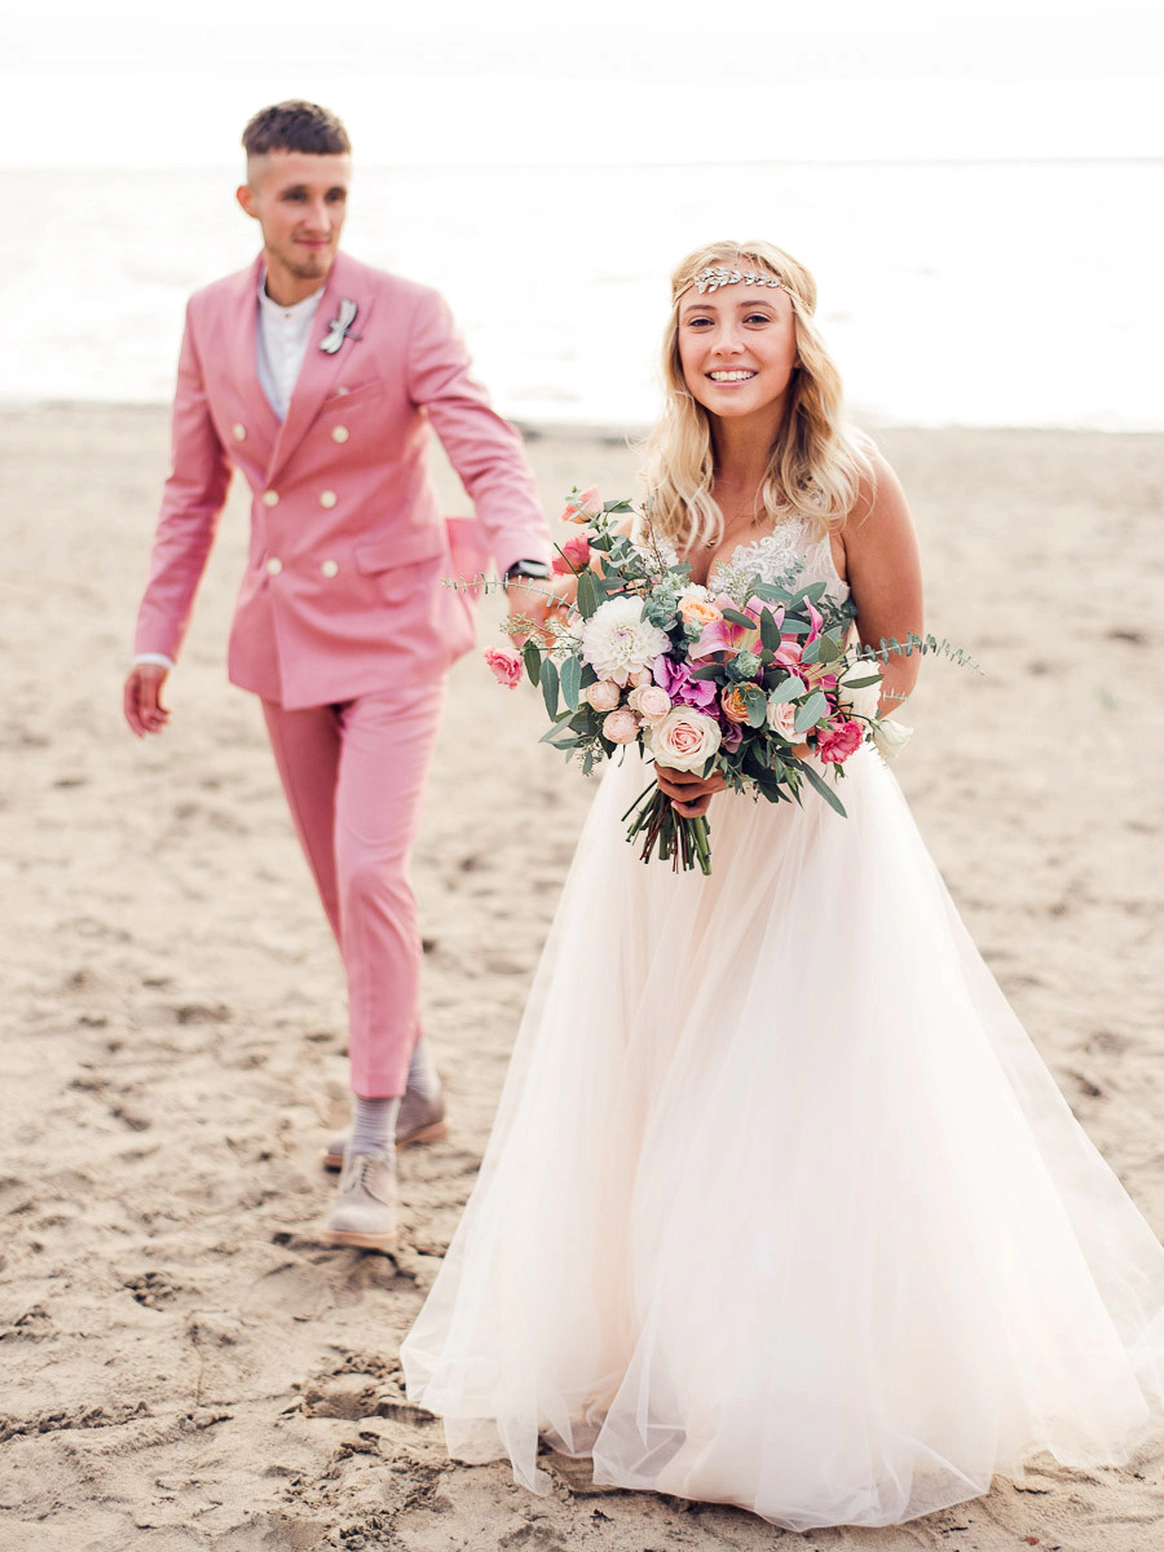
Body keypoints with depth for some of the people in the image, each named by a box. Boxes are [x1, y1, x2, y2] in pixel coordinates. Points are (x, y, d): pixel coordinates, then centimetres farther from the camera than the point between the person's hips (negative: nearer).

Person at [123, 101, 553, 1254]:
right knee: (338, 882, 13)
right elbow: (193, 490, 9)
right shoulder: (211, 319, 2)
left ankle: (374, 1148, -5)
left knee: (371, 871, -15)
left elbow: (487, 453, -21)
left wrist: (526, 562, -41)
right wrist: (157, 638, 6)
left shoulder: (407, 316, -11)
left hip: (388, 630, -5)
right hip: (282, 633, 5)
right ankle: (409, 1082, 34)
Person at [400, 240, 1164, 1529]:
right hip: (667, 830, 5)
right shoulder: (668, 488, 4)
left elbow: (899, 661, -5)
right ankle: (652, 1373, 26)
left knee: (799, 1122, 0)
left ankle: (812, 1411, 16)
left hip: (809, 830, -5)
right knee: (647, 1116, 10)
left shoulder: (852, 486, -11)